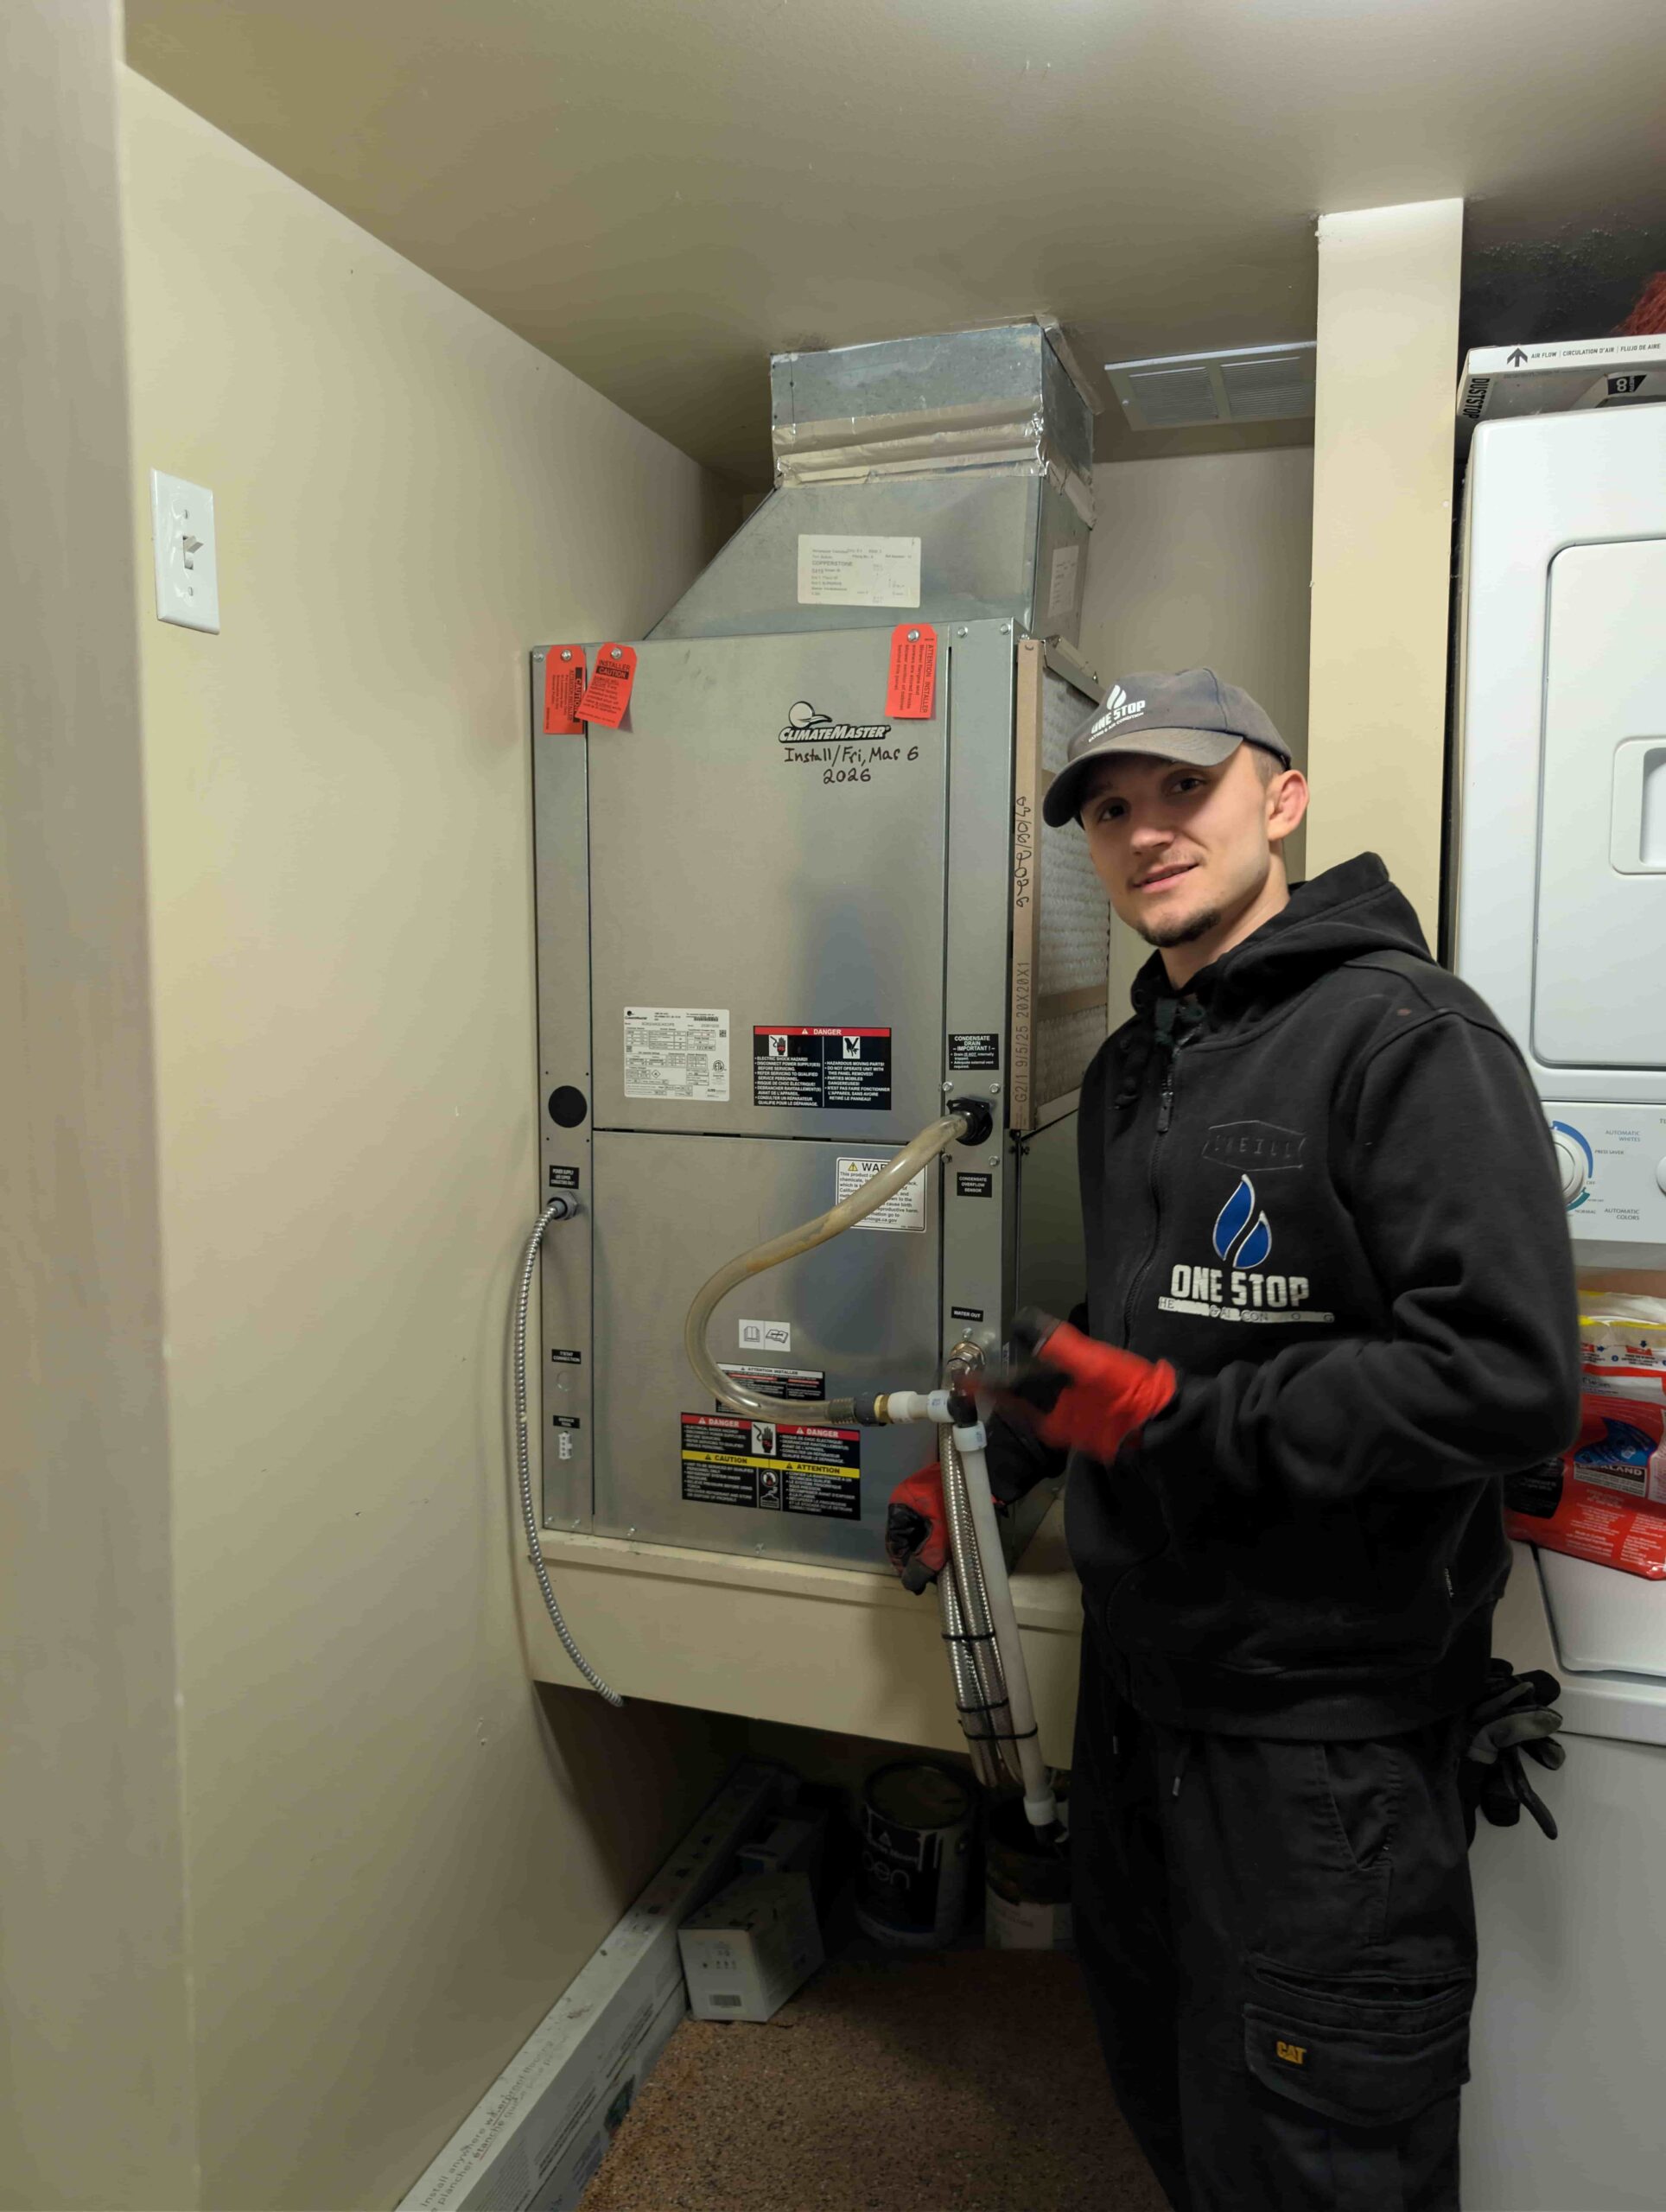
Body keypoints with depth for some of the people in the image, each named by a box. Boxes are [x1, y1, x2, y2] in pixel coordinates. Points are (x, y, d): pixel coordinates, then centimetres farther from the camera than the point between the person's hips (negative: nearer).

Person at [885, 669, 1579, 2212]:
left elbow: (1508, 1377, -25)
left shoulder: (1399, 1032, -16)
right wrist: (983, 1468, 15)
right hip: (1139, 1675, 8)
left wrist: (1179, 1420, -24)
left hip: (1325, 1722, -8)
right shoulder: (1127, 1070, 10)